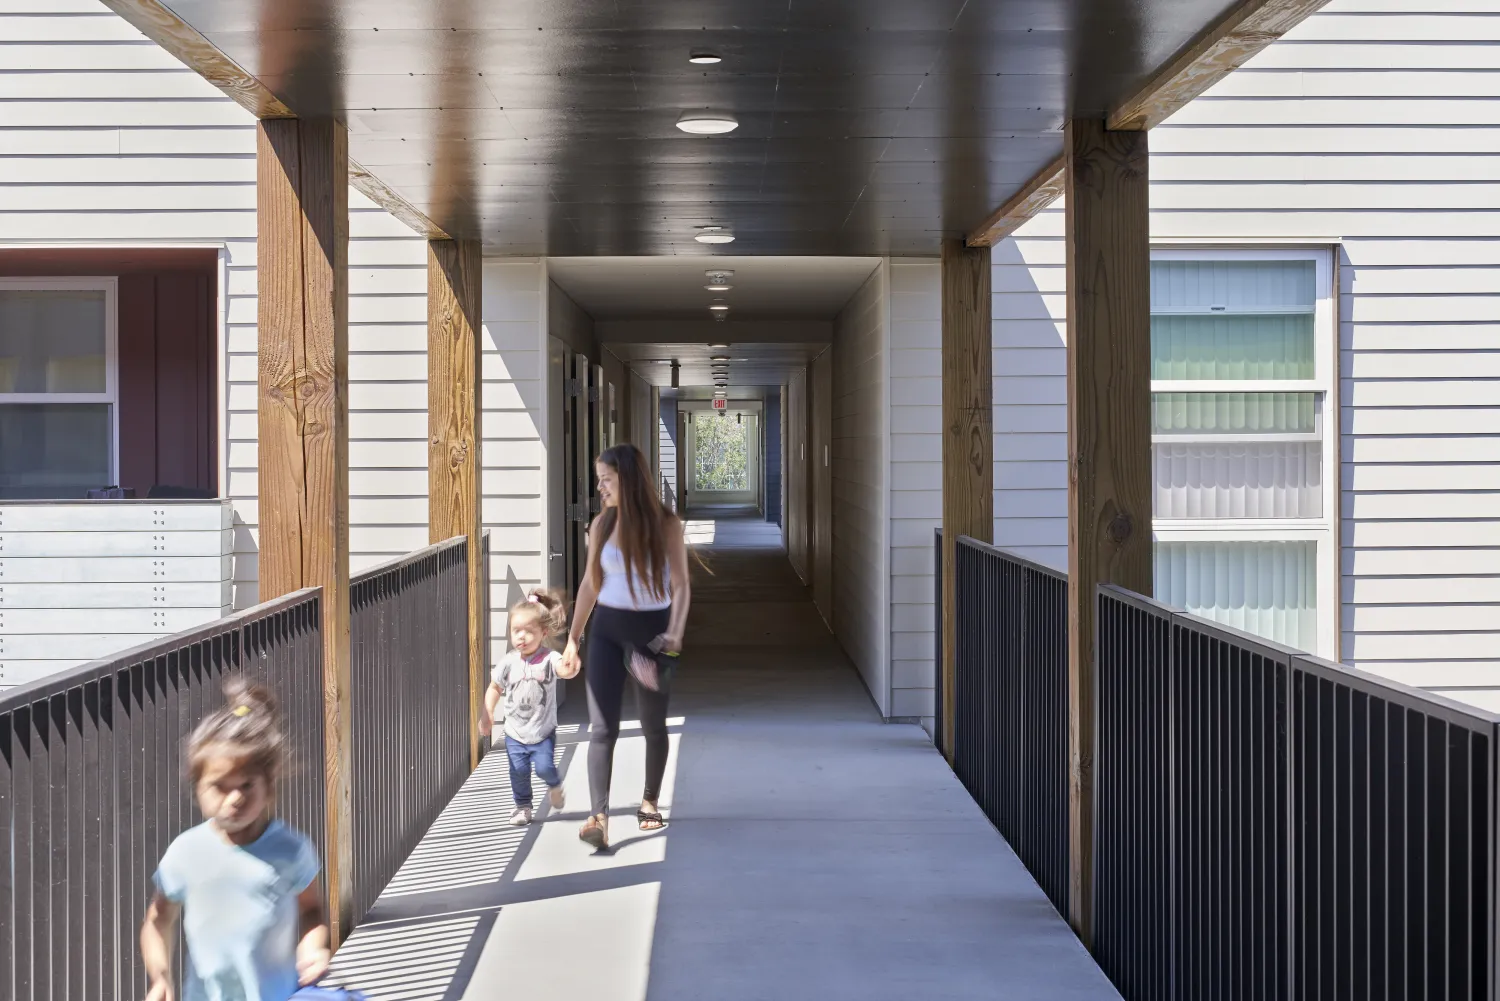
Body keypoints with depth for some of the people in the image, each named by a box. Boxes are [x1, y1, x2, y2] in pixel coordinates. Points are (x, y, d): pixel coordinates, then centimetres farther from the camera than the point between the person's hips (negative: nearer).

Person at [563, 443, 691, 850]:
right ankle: (599, 816, -15)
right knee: (602, 727, -9)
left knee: (653, 724, 11)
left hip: (652, 629, -2)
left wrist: (674, 634, -22)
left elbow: (680, 586, -9)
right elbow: (590, 583, 9)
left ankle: (649, 801, 31)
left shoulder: (666, 525, -7)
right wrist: (573, 638, 10)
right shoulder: (602, 524, 2)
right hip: (607, 629, 2)